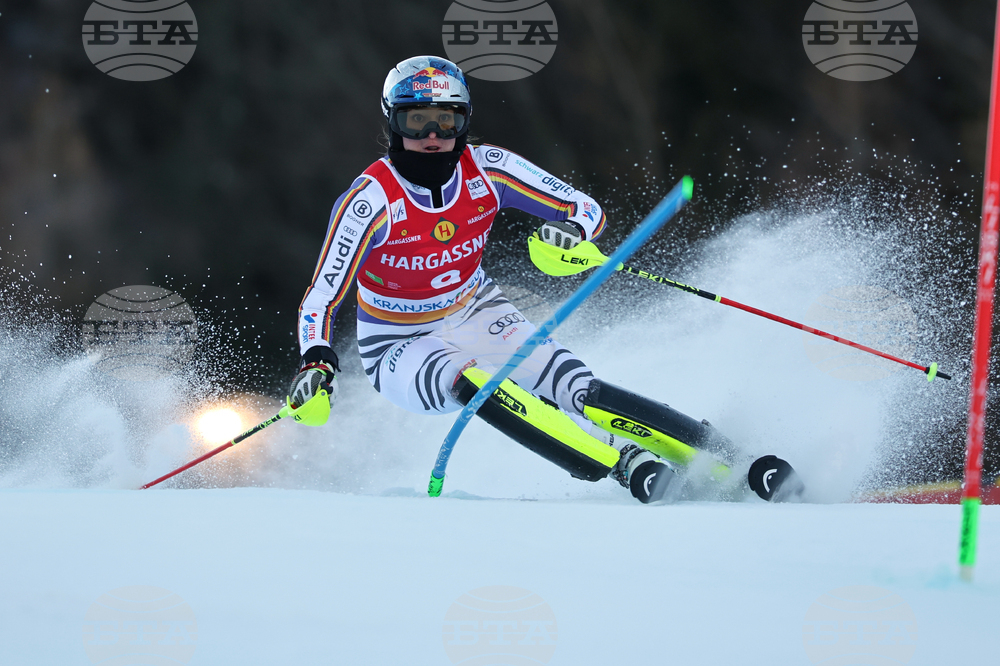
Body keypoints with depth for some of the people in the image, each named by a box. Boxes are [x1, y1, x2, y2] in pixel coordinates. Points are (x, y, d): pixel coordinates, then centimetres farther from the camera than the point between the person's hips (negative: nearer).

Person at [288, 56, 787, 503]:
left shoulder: (486, 170, -13)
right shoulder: (370, 201, -22)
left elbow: (588, 209, -8)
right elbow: (321, 299, -20)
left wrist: (572, 229, -31)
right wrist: (317, 361, -39)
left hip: (476, 317, 3)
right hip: (402, 351, -3)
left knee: (573, 389, -22)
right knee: (469, 380, -36)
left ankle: (719, 457, -28)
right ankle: (629, 466, -45)